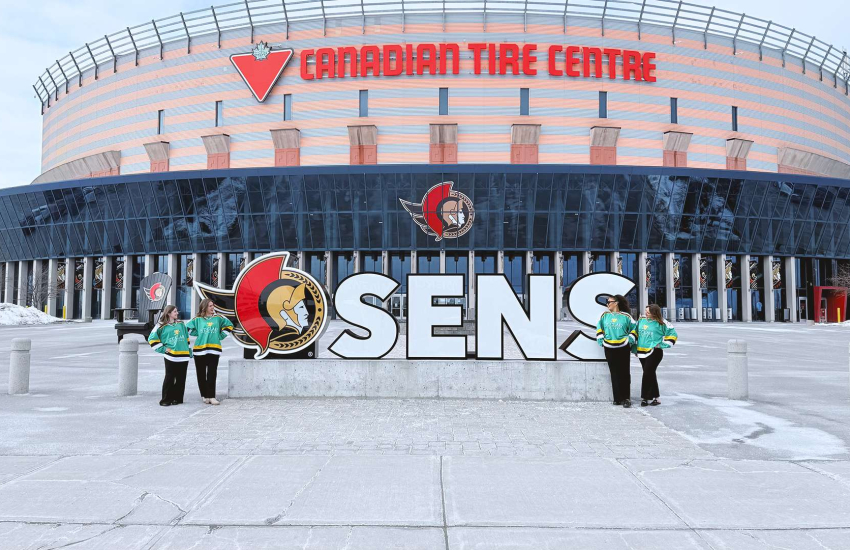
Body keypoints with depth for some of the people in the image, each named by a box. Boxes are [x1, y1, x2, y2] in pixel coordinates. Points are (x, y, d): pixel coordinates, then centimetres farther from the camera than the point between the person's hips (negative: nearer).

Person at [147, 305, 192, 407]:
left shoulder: (181, 325, 15)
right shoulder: (161, 326, 0)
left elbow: (187, 338, 21)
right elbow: (152, 339, 1)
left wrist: (189, 351, 18)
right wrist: (163, 349, -4)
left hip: (184, 356, 4)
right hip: (170, 357, -4)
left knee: (181, 379, 6)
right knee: (169, 378, -5)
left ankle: (177, 398, 15)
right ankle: (166, 399, 3)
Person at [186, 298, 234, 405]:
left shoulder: (218, 318, 7)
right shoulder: (197, 319, 5)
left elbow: (229, 325, 17)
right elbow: (188, 328, 11)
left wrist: (220, 336, 10)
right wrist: (199, 334, 6)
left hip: (214, 350, 0)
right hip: (199, 350, 0)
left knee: (212, 374, -7)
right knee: (201, 374, 4)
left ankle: (211, 396, -8)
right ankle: (205, 395, 14)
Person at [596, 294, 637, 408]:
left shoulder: (626, 316, 1)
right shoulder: (605, 315, 9)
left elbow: (633, 328, 10)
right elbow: (599, 327, 18)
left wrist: (631, 339, 1)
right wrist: (600, 339, 8)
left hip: (623, 348, -2)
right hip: (609, 349, 3)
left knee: (624, 373, -4)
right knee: (614, 374, 4)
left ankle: (626, 398, -1)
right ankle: (617, 398, 10)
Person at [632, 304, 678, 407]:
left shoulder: (661, 323, -6)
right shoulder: (641, 321, 8)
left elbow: (673, 335, 0)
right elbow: (635, 333, 19)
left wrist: (661, 344, -6)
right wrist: (634, 348, 17)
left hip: (654, 352, -5)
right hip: (641, 352, 5)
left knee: (647, 373, -12)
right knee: (650, 374, 10)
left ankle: (644, 397, -4)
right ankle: (655, 397, 17)